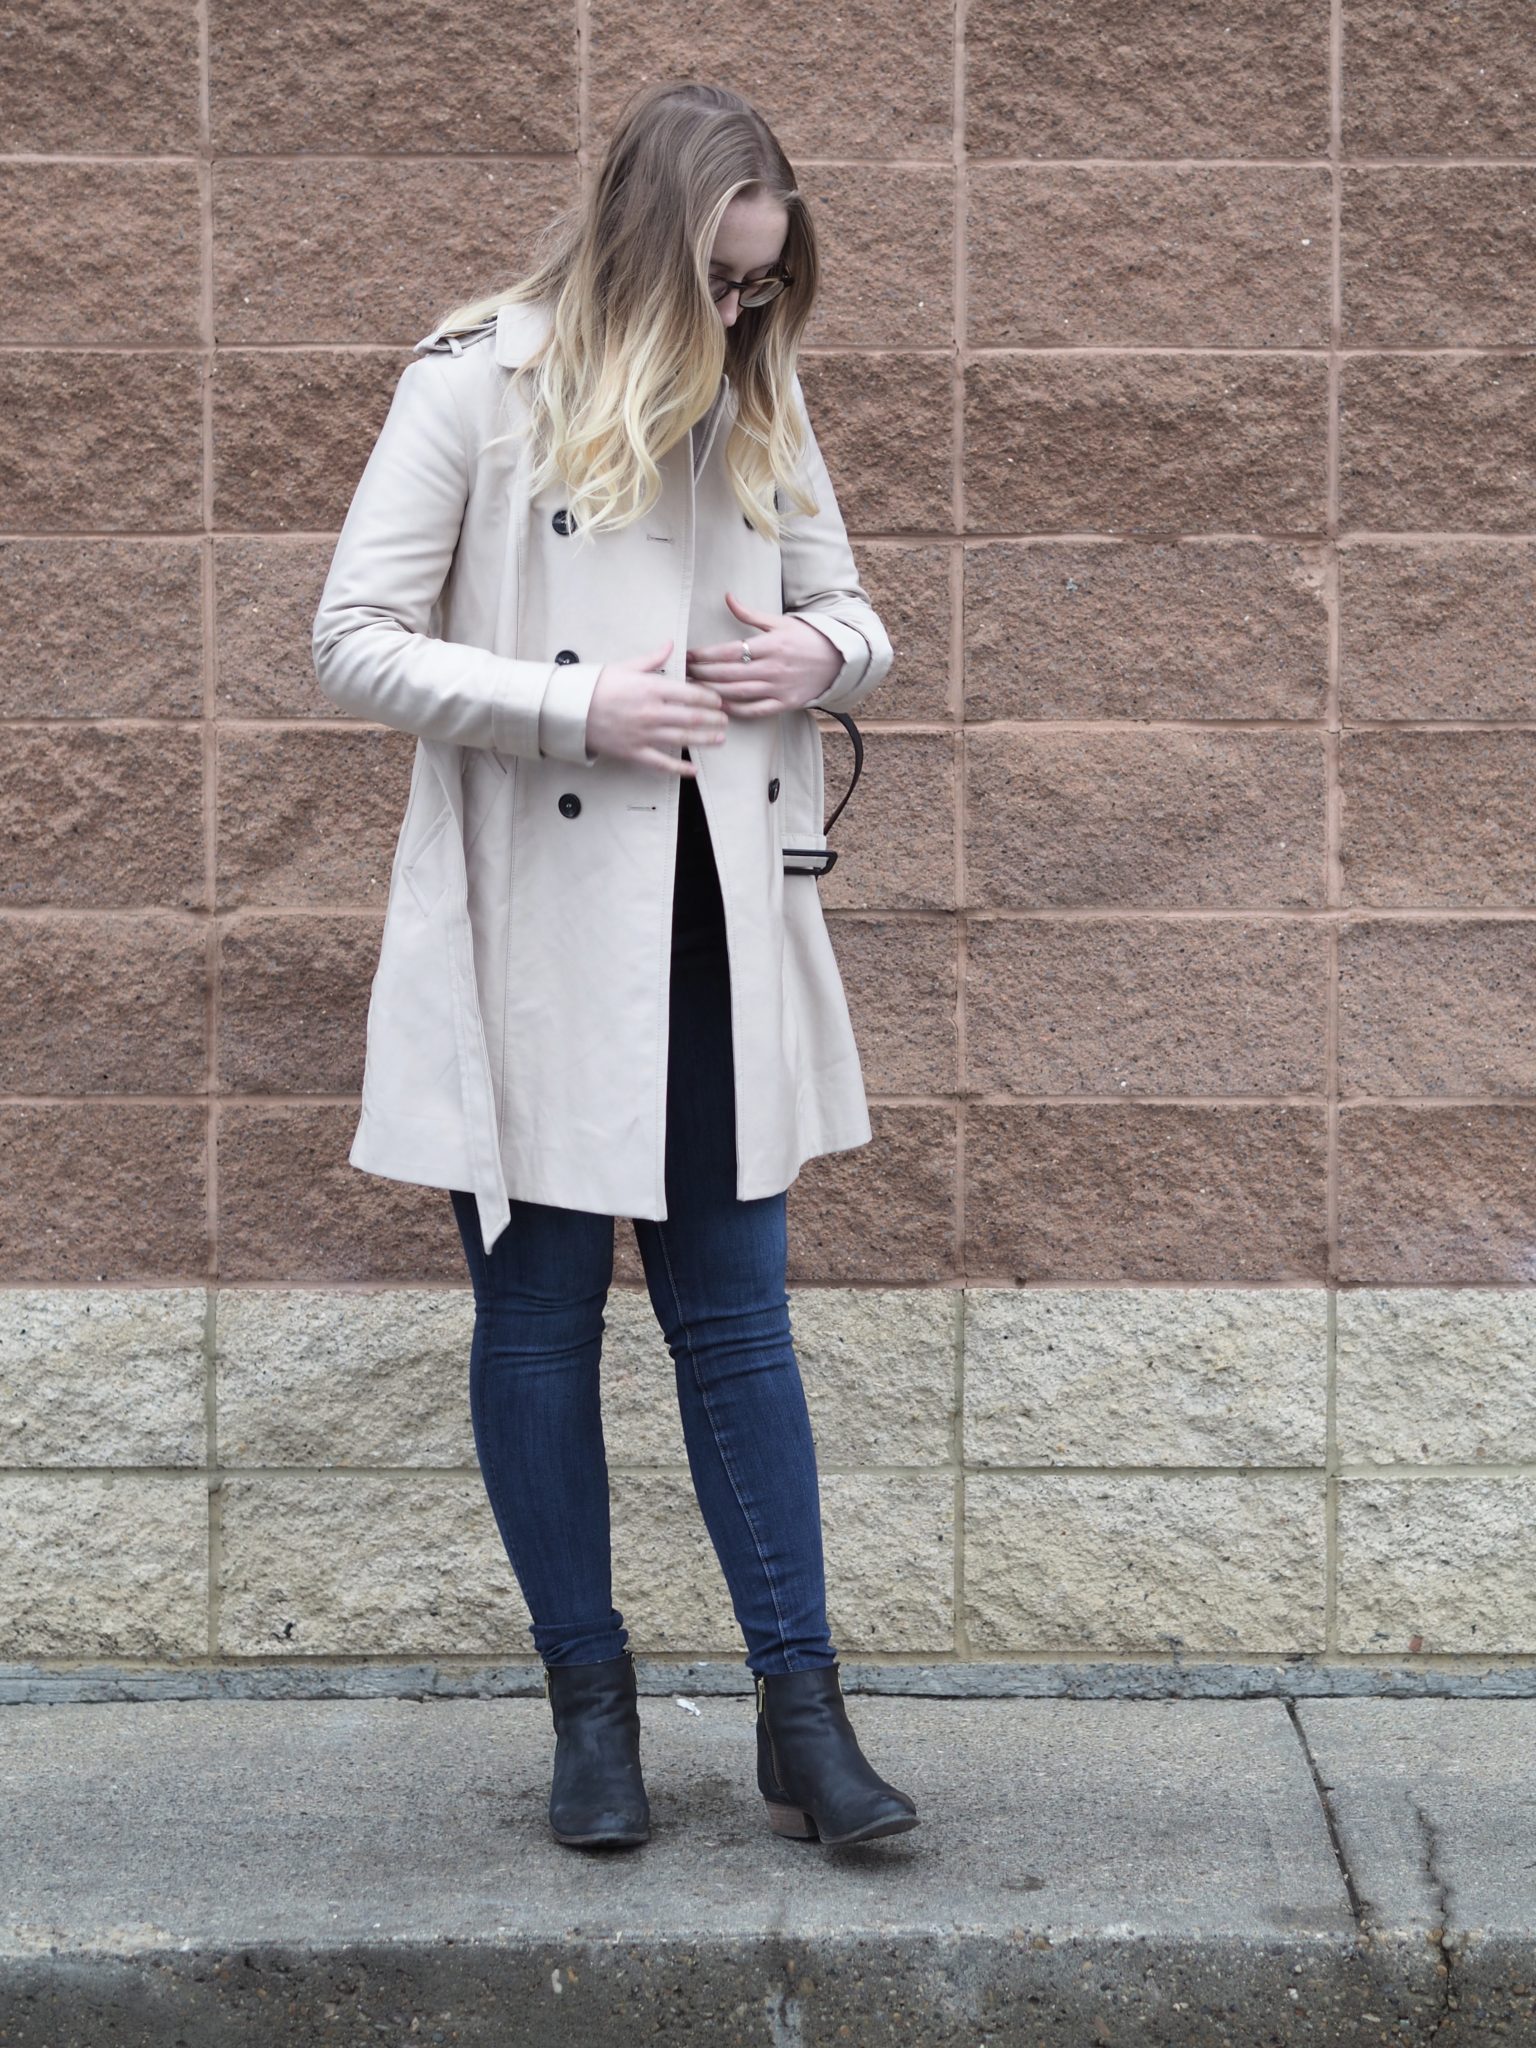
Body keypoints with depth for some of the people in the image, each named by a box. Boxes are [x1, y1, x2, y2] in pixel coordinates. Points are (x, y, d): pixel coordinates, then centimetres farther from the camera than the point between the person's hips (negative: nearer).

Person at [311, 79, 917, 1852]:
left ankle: (802, 1719, 10)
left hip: (716, 935, 4)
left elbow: (852, 612, 19)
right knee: (539, 1320, 7)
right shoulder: (477, 386, -6)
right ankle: (588, 1703, 20)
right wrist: (573, 707, -18)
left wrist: (820, 654, -6)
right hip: (535, 942, -4)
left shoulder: (756, 402, 9)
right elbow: (355, 644, -8)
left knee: (737, 1321, 6)